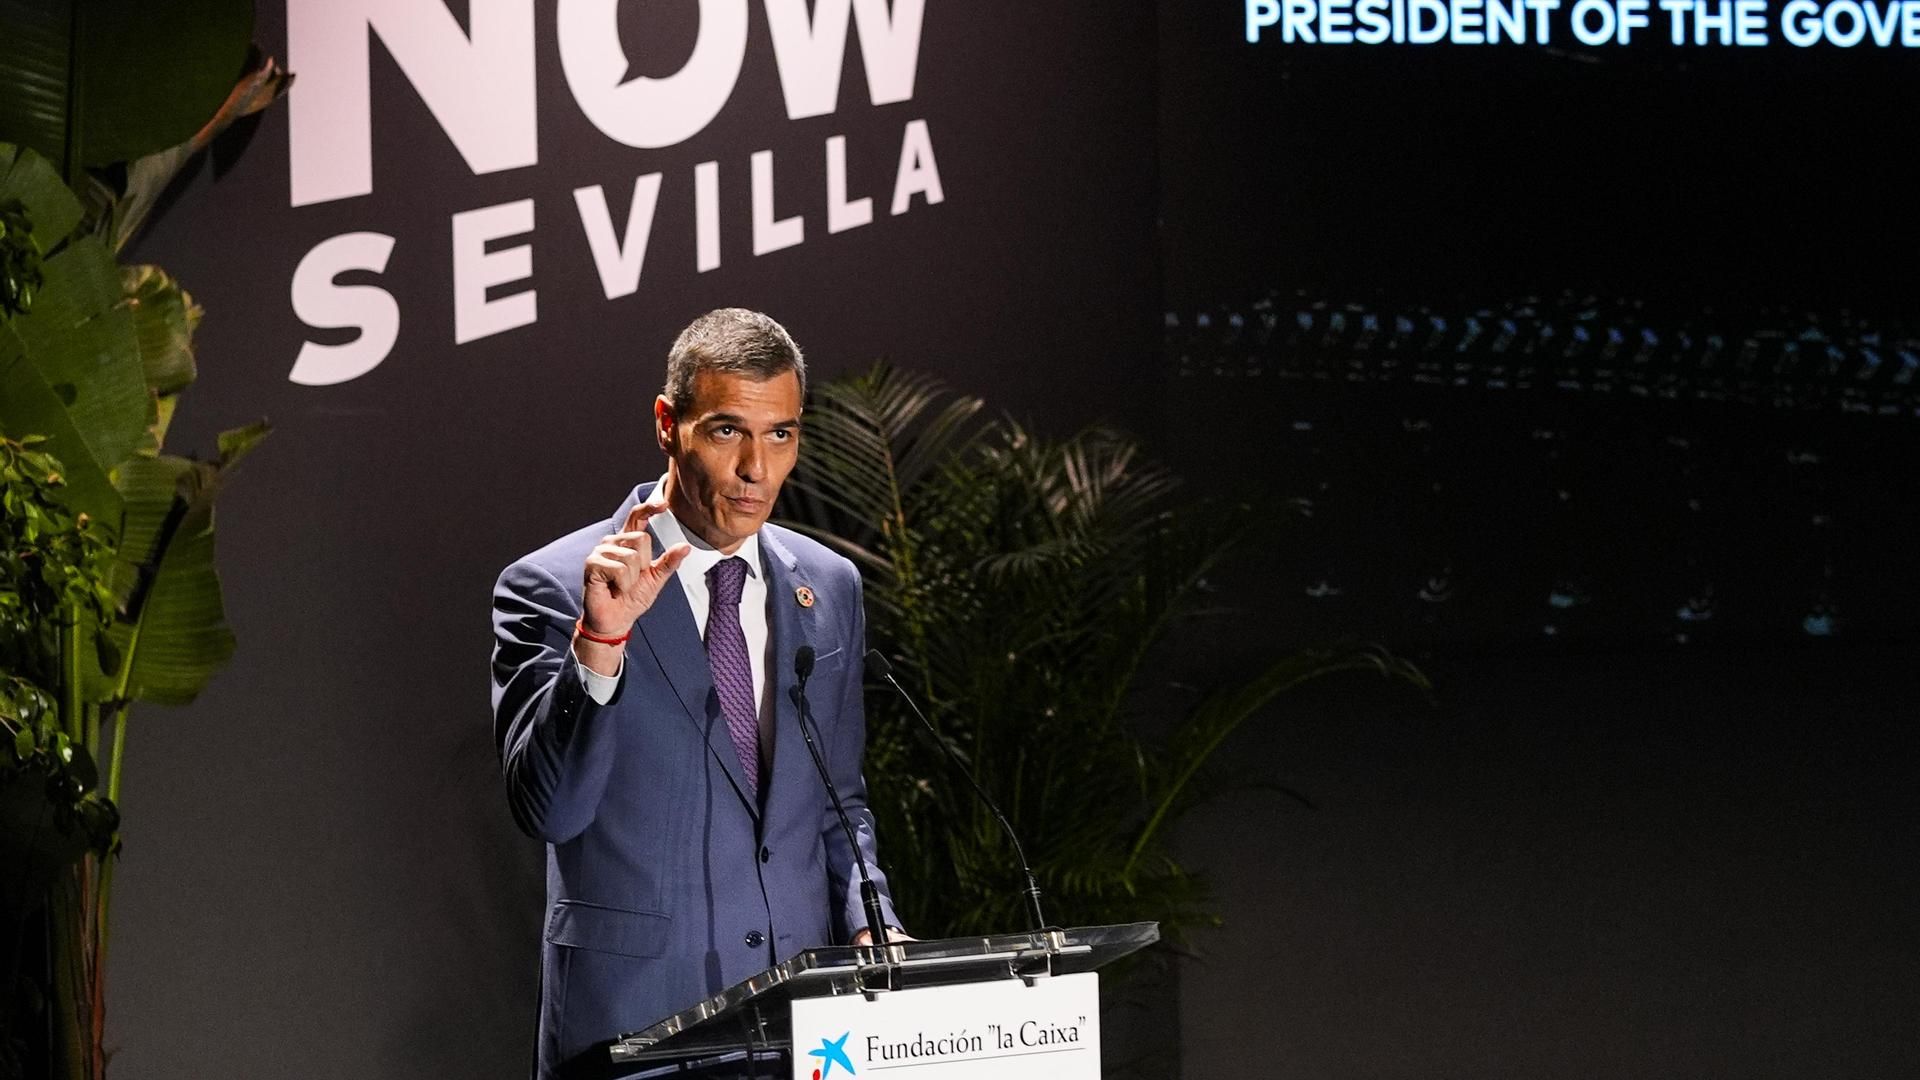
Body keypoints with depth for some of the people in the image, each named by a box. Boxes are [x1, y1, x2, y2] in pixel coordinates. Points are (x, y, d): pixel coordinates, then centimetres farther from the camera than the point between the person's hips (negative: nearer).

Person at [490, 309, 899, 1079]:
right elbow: (548, 809, -15)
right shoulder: (550, 588, -7)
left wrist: (868, 925, 1)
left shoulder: (831, 588, 9)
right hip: (632, 1016, -4)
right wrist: (600, 640, -26)